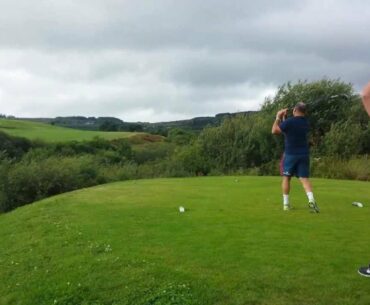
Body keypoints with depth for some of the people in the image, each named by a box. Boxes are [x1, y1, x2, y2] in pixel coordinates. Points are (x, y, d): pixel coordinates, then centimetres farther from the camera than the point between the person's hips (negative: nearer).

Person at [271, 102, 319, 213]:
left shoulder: (289, 121, -13)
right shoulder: (306, 123, 9)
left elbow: (274, 131, -5)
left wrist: (278, 118, 4)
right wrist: (283, 118, 21)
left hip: (290, 154, -4)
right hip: (304, 154, 4)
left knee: (286, 177, 9)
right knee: (304, 178, 2)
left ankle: (286, 203, 11)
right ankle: (311, 200, -19)